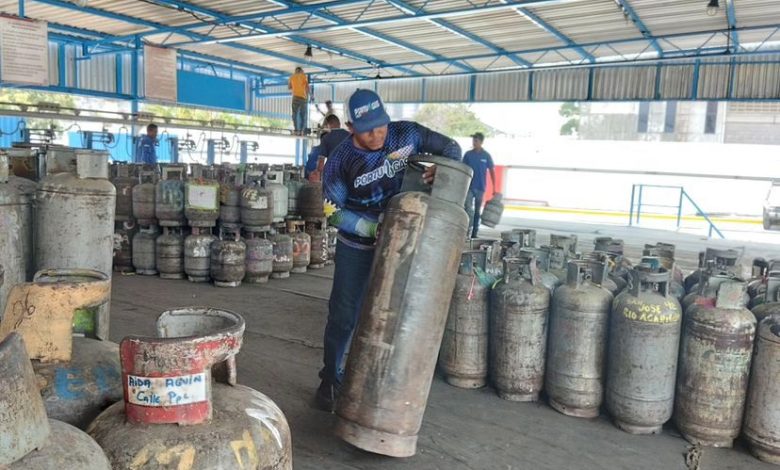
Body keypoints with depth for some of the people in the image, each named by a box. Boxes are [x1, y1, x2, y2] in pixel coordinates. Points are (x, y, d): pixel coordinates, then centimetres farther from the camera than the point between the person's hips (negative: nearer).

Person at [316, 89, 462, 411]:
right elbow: (334, 212, -13)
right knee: (343, 315, 3)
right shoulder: (340, 161, -15)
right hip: (357, 246, -1)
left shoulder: (406, 134, -11)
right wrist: (374, 228, -25)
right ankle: (330, 380, 23)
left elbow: (450, 147, -1)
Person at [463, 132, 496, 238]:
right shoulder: (468, 154, 3)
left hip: (480, 188, 1)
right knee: (468, 209, -11)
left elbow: (492, 171, 5)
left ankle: (474, 233, 17)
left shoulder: (487, 156, 2)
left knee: (477, 211, 9)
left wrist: (494, 188, 2)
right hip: (469, 187, -1)